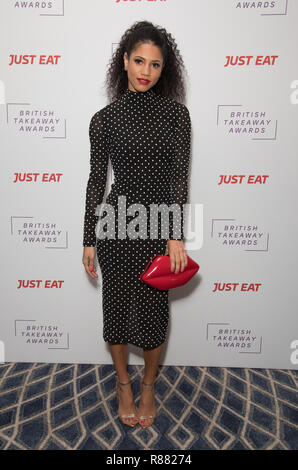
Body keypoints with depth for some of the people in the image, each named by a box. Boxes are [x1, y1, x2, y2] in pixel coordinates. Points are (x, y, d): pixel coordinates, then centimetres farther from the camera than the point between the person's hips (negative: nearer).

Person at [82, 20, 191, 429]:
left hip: (159, 225, 0)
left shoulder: (175, 112, 1)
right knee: (117, 307, 11)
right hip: (116, 223, 1)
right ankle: (123, 383, 38)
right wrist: (89, 240, 2)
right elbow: (96, 180, 3)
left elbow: (180, 177, -3)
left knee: (153, 311, 10)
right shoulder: (104, 119, 2)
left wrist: (177, 235, -10)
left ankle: (148, 386, 37)